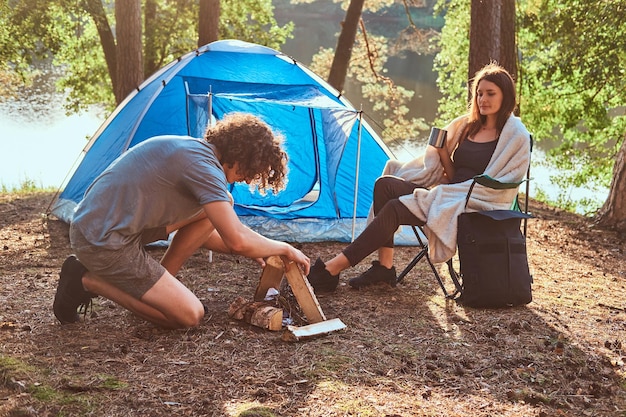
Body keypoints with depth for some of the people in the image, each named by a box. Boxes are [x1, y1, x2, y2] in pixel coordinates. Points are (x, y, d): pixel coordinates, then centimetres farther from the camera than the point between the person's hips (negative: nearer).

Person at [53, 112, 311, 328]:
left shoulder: (191, 149, 12)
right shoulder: (203, 164, -19)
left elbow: (202, 232, 23)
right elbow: (237, 240, -23)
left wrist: (251, 251, 17)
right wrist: (284, 248, -5)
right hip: (103, 242, -9)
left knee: (216, 207, 7)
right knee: (189, 316, -6)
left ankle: (159, 283, 11)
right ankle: (88, 280, -1)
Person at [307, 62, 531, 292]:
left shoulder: (516, 136, -3)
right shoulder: (466, 126, 17)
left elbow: (493, 187, -9)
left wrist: (446, 193, -13)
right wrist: (442, 153, -2)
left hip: (476, 207, -7)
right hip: (448, 194, 7)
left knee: (396, 208, -24)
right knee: (385, 184, -16)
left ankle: (335, 267, -21)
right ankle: (384, 265, -18)